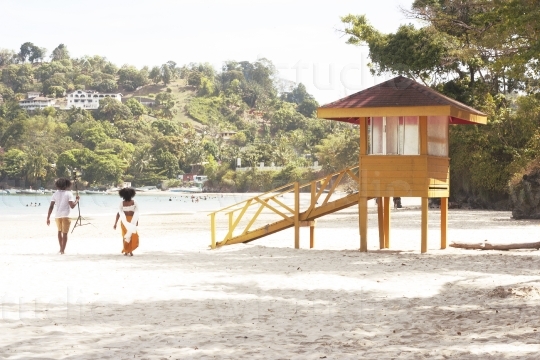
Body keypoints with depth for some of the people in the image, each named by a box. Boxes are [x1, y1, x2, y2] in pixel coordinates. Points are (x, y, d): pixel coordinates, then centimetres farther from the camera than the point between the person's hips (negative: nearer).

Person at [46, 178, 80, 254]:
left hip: (57, 216, 4)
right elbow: (72, 206, -14)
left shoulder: (55, 194, 6)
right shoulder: (69, 193, -4)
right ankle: (62, 250, -4)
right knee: (65, 233, 2)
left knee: (59, 231, 23)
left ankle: (61, 248, 30)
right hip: (65, 216, -4)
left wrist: (48, 218, 3)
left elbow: (51, 207, 0)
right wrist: (77, 200, 4)